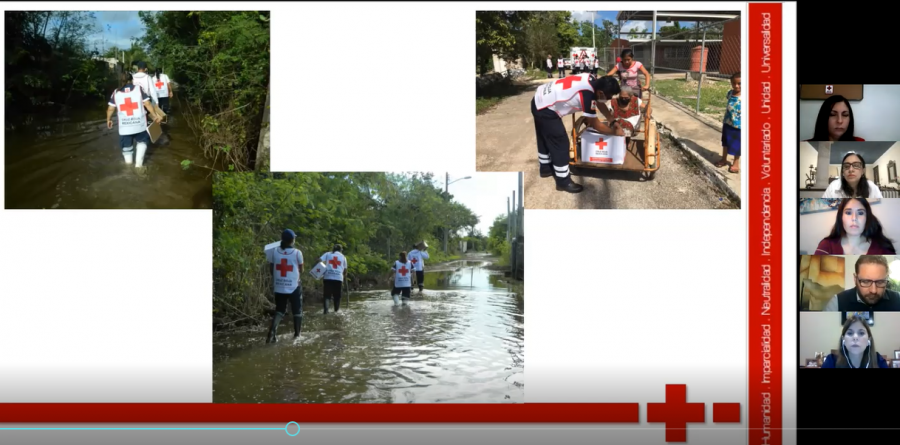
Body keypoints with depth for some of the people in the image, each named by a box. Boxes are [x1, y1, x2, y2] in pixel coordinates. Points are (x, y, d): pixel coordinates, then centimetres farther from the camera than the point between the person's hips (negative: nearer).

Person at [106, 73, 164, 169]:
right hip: (139, 123, 0)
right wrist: (155, 115, 5)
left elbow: (110, 109, 4)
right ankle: (139, 162, 7)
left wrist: (108, 120, 20)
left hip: (124, 125, 0)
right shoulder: (139, 89, 0)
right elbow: (147, 104, -3)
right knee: (142, 140, 19)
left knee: (126, 145, 15)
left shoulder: (116, 93, 4)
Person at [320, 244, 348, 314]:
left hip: (328, 277, 0)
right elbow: (345, 270, 15)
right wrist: (344, 276, 33)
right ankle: (336, 310, 15)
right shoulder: (343, 257, 16)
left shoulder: (327, 254, 13)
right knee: (337, 296, 12)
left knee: (326, 295, 1)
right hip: (338, 278, 0)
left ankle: (326, 309, -18)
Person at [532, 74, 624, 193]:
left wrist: (613, 121, 15)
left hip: (540, 100, 10)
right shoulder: (587, 95, -29)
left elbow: (600, 104, 15)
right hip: (545, 109, -10)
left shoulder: (592, 81, -5)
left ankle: (546, 168, 45)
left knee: (545, 138, 26)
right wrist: (615, 132, -2)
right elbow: (596, 125, -16)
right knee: (560, 143, -1)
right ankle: (563, 182, 9)